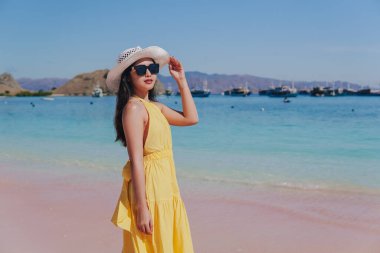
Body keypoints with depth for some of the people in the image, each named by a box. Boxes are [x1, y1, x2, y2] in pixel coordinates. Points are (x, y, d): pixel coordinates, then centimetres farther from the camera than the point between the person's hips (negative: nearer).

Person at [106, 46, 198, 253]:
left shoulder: (154, 106, 11)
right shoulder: (134, 108, -15)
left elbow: (191, 118, 19)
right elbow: (136, 161, -20)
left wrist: (181, 80, 14)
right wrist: (142, 208, -23)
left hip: (166, 191, 9)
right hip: (149, 191, -9)